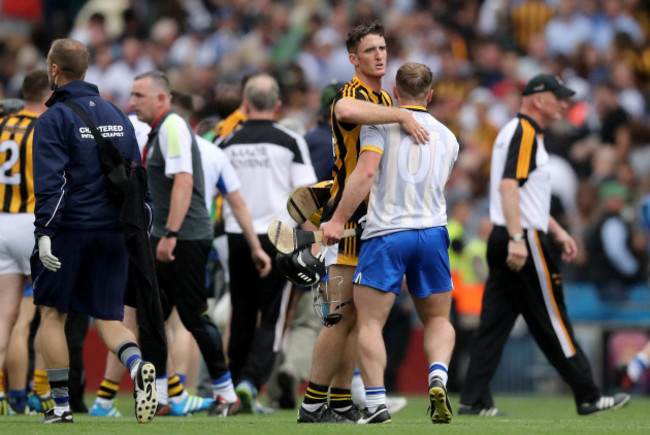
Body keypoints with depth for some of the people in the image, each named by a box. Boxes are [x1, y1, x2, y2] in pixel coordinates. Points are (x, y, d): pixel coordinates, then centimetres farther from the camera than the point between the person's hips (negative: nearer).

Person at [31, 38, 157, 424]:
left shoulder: (53, 120, -6)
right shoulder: (117, 116, 13)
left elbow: (49, 182, -16)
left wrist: (44, 232, -19)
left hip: (68, 231, -5)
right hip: (113, 233, 5)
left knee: (52, 313, 9)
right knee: (109, 318, 8)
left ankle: (61, 405, 8)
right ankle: (138, 367, -23)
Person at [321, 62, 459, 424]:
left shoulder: (379, 123, 0)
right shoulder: (448, 137, 15)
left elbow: (366, 172, -13)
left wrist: (338, 220, -13)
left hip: (385, 234, -4)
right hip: (433, 232, 4)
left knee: (370, 323, -1)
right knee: (438, 320, 16)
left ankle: (376, 403, -13)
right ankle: (438, 376, -12)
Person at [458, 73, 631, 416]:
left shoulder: (527, 134, 22)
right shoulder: (524, 131, -11)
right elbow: (508, 186, -23)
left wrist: (557, 232, 29)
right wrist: (517, 238, -29)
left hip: (505, 242, 10)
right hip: (524, 245, -10)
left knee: (495, 321, 5)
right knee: (551, 321, -3)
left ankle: (474, 400, 0)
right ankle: (588, 397, 2)